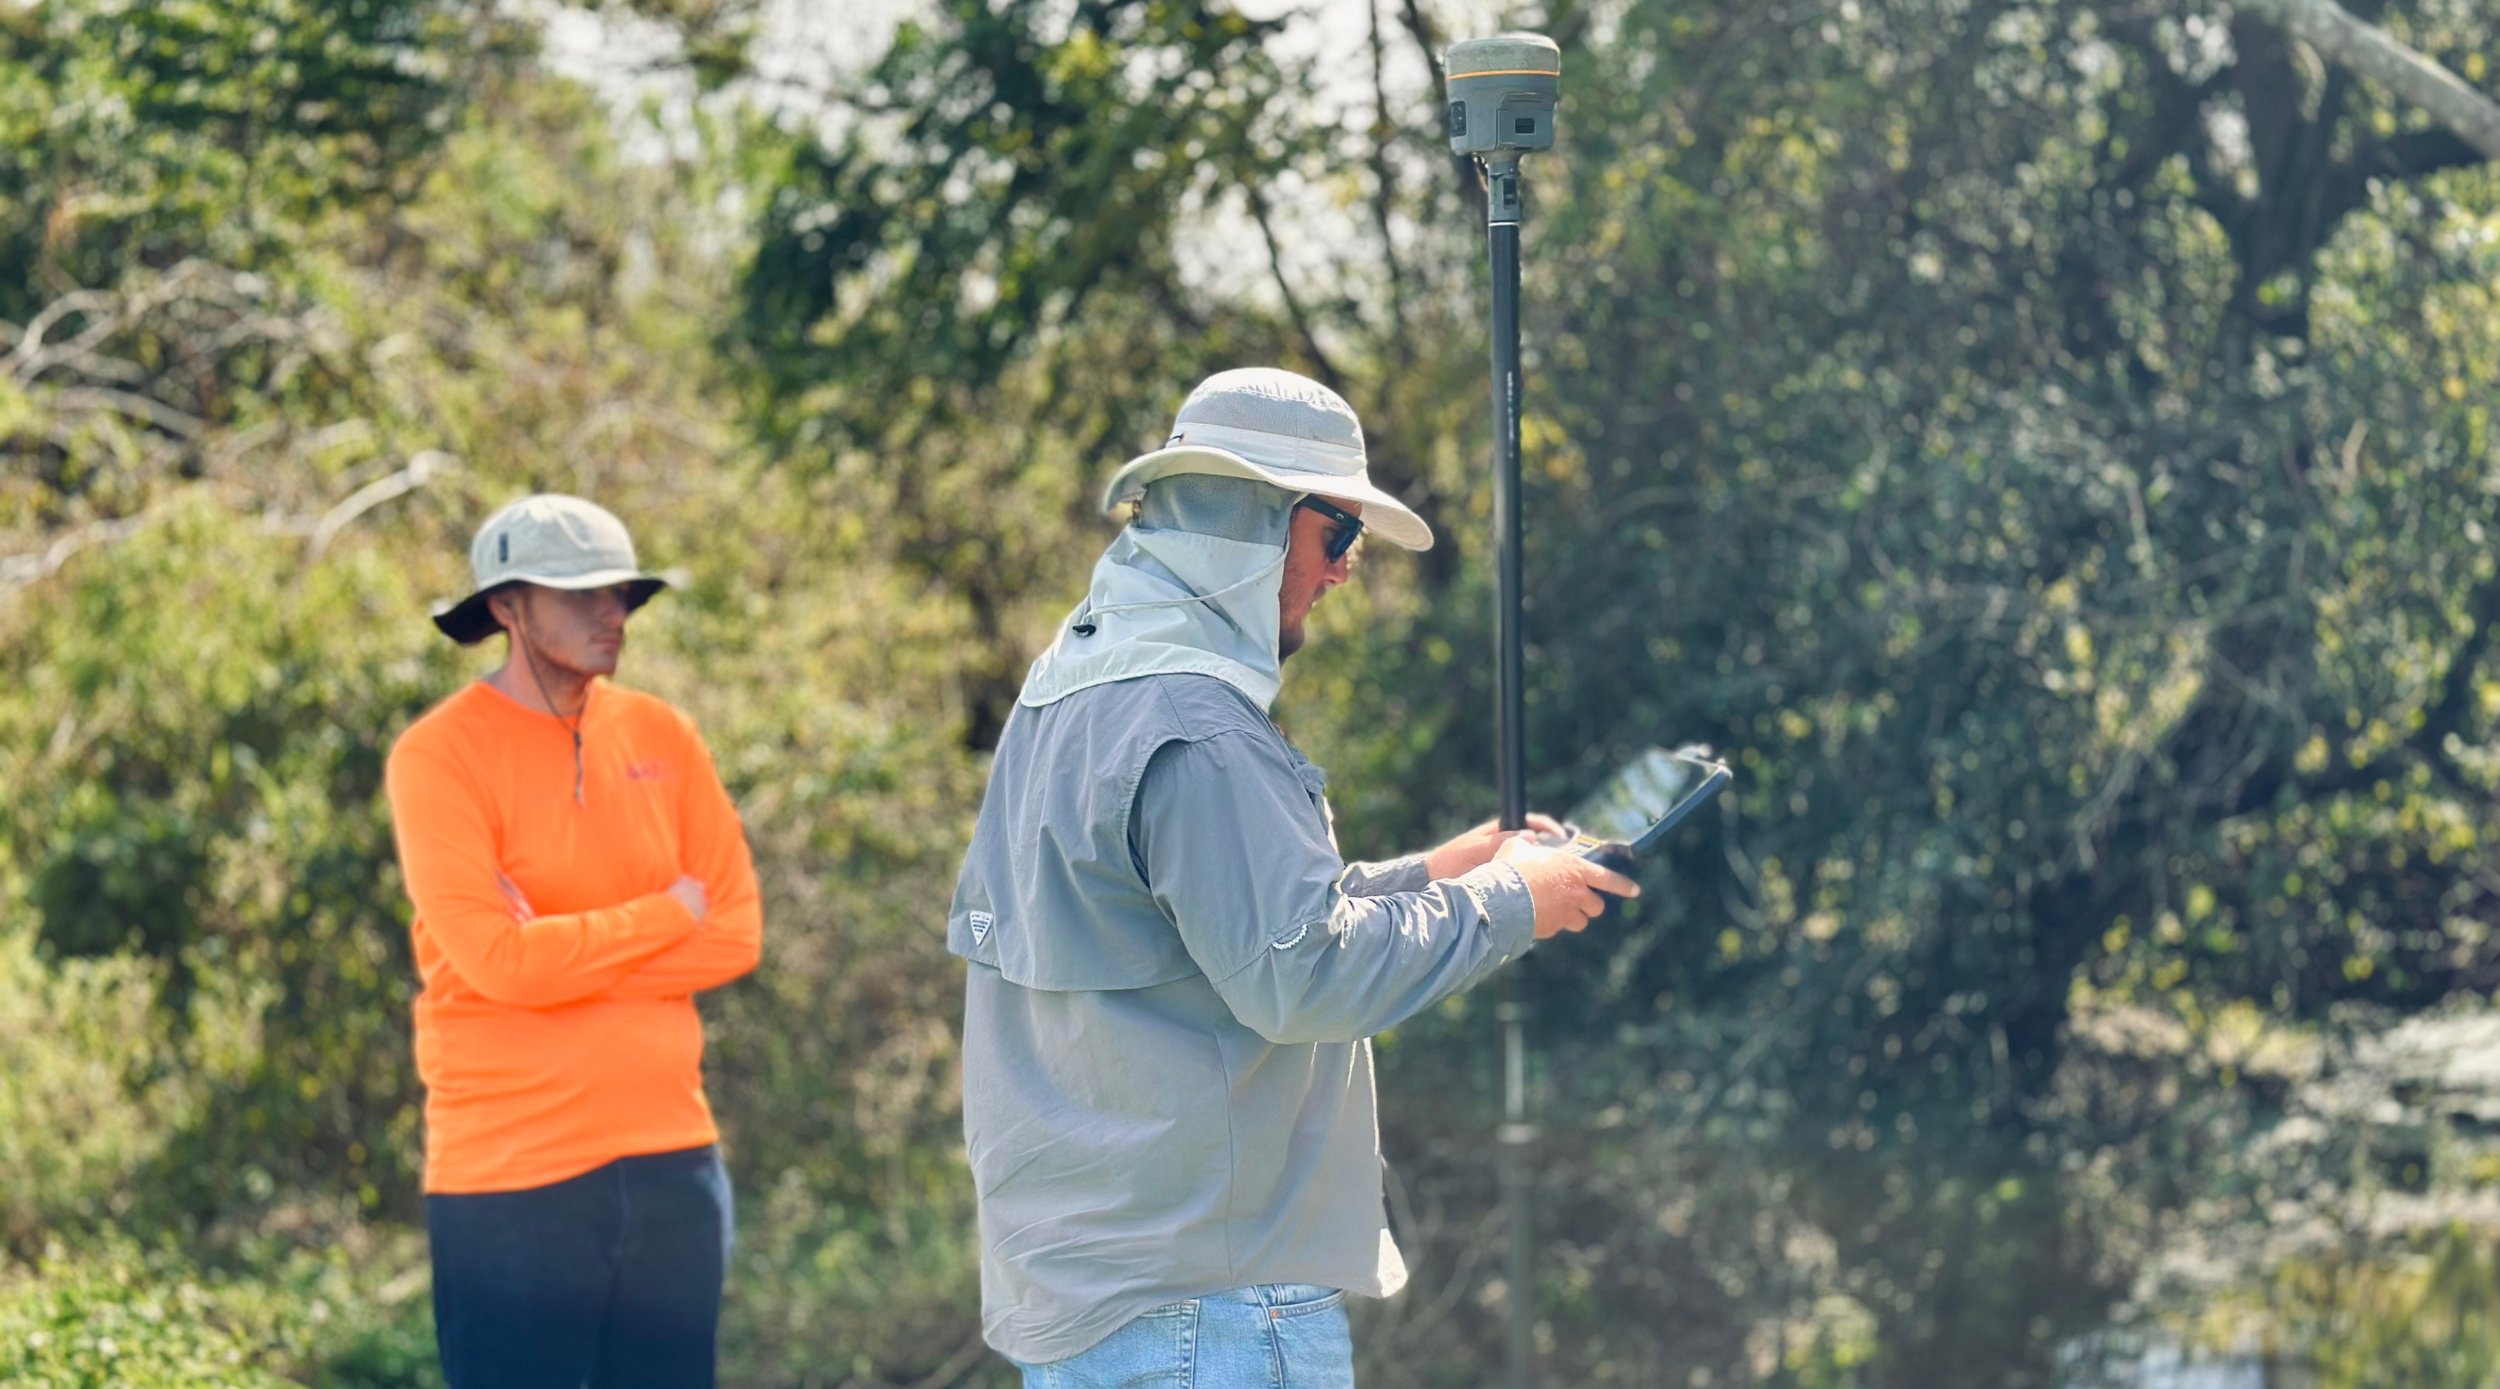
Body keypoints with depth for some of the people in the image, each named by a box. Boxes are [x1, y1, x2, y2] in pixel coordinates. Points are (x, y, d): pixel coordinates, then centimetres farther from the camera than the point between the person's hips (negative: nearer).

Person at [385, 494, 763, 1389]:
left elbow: (736, 932, 3)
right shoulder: (439, 756, -8)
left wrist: (569, 956, -10)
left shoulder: (661, 737, 9)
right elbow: (497, 959, -18)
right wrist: (667, 915, -6)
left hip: (671, 1156, 5)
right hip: (511, 1171, -5)